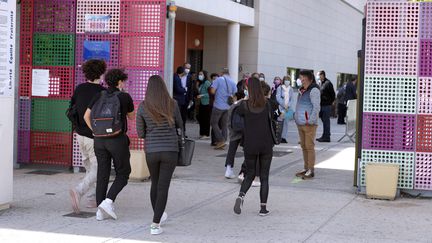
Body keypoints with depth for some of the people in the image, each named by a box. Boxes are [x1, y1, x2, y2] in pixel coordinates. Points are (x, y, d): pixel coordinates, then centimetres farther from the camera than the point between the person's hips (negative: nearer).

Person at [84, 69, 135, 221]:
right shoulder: (125, 97, -5)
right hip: (118, 140, -4)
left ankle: (101, 211, 7)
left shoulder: (99, 96, 4)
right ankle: (108, 201, -10)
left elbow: (86, 116, 2)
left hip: (100, 140, 4)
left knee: (102, 175, 9)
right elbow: (132, 117, 11)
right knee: (123, 174, 8)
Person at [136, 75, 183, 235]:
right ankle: (155, 225, -5)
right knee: (163, 186, 0)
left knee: (155, 184, 21)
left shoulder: (143, 107, -4)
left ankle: (158, 216, 38)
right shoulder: (172, 105, -5)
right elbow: (180, 125, 9)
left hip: (151, 151, 2)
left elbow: (140, 133, 2)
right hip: (170, 151, -2)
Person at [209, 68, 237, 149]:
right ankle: (222, 143, 12)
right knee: (224, 124, 11)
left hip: (218, 106, -5)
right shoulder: (232, 82, 6)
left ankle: (220, 140, -6)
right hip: (228, 106, 5)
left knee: (214, 122, 5)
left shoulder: (219, 79, -7)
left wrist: (217, 93, 7)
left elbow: (212, 91, -13)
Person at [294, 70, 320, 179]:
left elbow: (316, 107, -16)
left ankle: (311, 170, -2)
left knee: (309, 146, -6)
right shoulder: (302, 90, 17)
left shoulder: (314, 90, -11)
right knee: (303, 146, 13)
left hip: (309, 124, -9)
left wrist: (311, 120, -19)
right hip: (300, 123, 9)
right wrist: (296, 116, 16)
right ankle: (306, 168, 21)